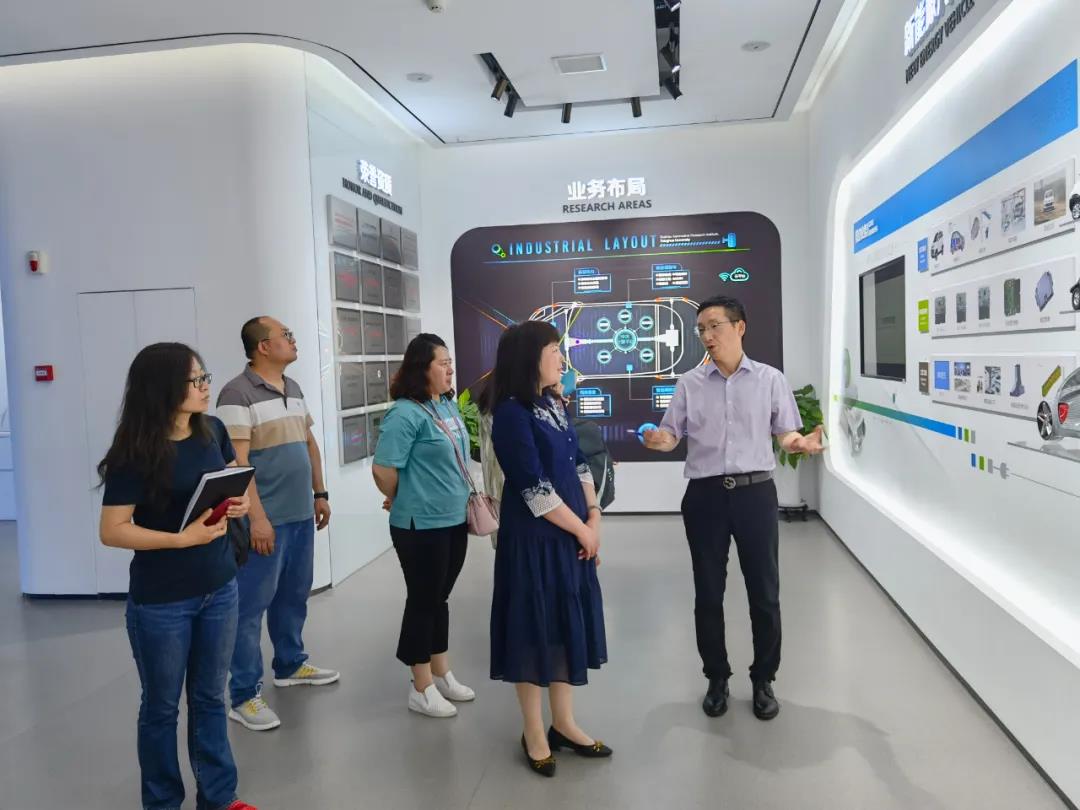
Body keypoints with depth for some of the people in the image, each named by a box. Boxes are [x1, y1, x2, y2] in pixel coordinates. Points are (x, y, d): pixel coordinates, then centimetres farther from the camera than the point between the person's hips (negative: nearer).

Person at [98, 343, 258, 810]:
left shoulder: (213, 430, -3)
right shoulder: (134, 453, -17)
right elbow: (112, 531, -16)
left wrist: (240, 503, -9)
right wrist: (182, 538, -26)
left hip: (220, 588, 5)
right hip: (160, 602, -5)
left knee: (210, 698, 18)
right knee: (161, 707, 14)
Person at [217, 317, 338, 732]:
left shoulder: (294, 389, 13)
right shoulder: (238, 394, -13)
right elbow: (236, 461, -18)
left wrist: (320, 494, 17)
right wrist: (256, 518, -20)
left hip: (301, 515, 8)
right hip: (265, 520, -8)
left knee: (294, 596, 19)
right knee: (251, 605, 0)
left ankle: (291, 665, 36)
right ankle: (244, 695, 10)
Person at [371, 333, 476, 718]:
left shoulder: (449, 405, 7)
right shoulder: (405, 413, -18)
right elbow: (382, 469, -20)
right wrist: (404, 501, -4)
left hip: (455, 518, 8)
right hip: (421, 524, -8)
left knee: (440, 597, 18)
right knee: (423, 600, 5)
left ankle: (441, 674, 33)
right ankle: (421, 688, 19)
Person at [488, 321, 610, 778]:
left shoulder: (553, 405, 9)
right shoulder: (512, 414, -16)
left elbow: (578, 464, 11)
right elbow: (535, 489, -19)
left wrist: (594, 519, -1)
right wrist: (581, 529, -11)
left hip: (571, 535, 8)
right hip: (533, 538, -8)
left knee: (568, 624, 15)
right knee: (534, 627, 5)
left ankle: (564, 724, 30)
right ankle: (534, 734, 22)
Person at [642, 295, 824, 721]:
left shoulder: (770, 379, 2)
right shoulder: (689, 384, 5)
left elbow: (786, 433, 5)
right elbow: (671, 435, 4)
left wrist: (802, 443, -18)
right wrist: (658, 440, -19)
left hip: (755, 493, -1)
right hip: (705, 495, 1)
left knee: (764, 593, 8)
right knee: (708, 594, 10)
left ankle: (763, 680, 27)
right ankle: (717, 679, 28)